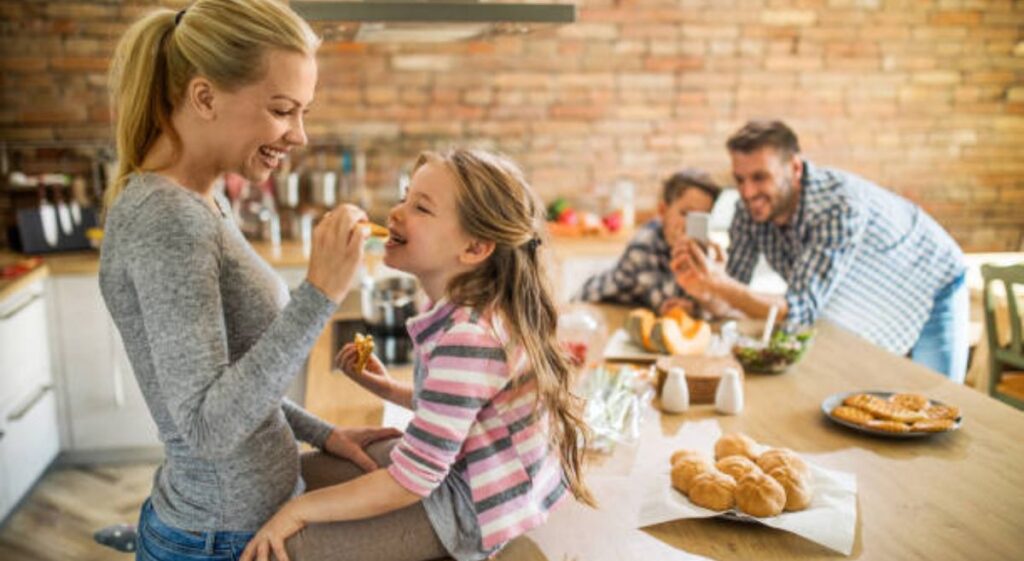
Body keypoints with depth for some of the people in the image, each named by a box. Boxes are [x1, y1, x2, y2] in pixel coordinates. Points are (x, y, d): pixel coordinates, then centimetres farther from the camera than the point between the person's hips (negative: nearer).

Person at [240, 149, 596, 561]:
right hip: (467, 470, 9)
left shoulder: (468, 339, -31)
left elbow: (411, 481, -27)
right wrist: (390, 390, 1)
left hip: (474, 511, -9)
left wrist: (298, 510, -17)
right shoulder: (474, 309, -4)